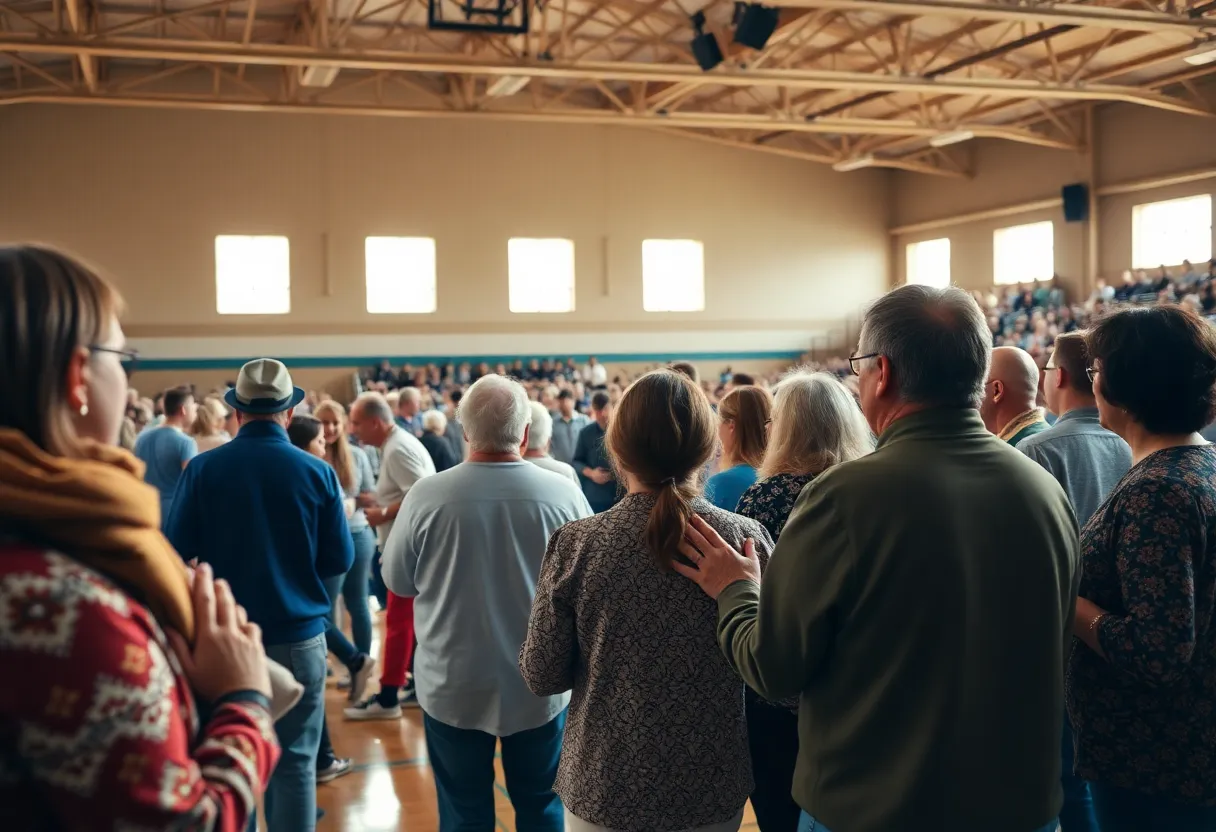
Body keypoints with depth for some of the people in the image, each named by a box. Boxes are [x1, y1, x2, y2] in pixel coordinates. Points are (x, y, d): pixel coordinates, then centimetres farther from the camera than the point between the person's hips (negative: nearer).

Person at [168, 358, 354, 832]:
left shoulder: (203, 468, -8)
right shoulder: (317, 472, -8)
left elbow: (176, 552, -4)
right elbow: (340, 560, -3)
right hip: (298, 634, -1)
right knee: (294, 762, 8)